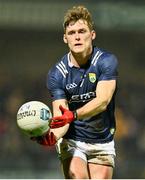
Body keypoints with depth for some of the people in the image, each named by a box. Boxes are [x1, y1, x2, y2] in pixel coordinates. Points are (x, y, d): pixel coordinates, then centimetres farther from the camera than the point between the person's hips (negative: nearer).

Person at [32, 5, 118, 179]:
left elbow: (102, 101, -24)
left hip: (102, 142, 1)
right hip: (71, 141, -1)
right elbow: (60, 116, -15)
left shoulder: (107, 61, -12)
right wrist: (53, 135, -38)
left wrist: (73, 115, -41)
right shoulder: (56, 73, -10)